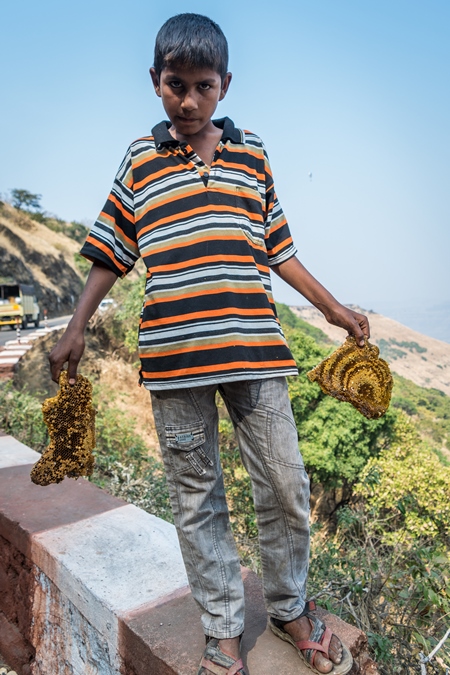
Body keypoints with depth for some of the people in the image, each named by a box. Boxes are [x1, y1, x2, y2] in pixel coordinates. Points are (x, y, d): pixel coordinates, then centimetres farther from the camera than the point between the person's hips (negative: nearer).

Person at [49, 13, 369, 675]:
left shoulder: (252, 155, 12)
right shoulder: (139, 161, 9)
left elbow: (277, 248, 16)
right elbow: (111, 253, 12)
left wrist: (333, 307, 15)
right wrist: (76, 327, 6)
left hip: (254, 350, 2)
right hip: (173, 358, -1)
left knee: (287, 489, 5)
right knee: (196, 500, 9)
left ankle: (289, 609, 32)